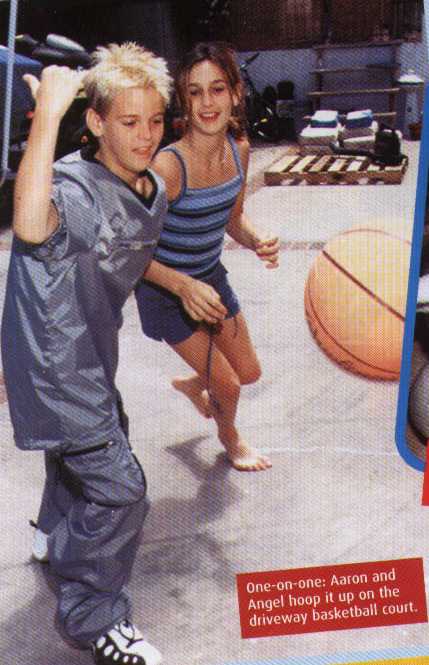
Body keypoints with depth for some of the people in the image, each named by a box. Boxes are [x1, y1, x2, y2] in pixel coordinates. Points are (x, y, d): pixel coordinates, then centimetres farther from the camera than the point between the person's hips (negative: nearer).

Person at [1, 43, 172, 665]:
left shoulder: (154, 190, 0)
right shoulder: (76, 186, -27)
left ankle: (56, 536, 60)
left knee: (95, 442, 30)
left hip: (89, 352, 9)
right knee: (120, 487, -6)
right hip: (53, 363, -9)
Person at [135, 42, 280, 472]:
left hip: (211, 276, 6)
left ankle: (191, 385, 53)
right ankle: (229, 437, 41)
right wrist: (184, 286, -36)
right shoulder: (168, 166, -31)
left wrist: (257, 242, -15)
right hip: (166, 290, -6)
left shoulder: (239, 149, -10)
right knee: (228, 385, 4)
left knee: (249, 372, 20)